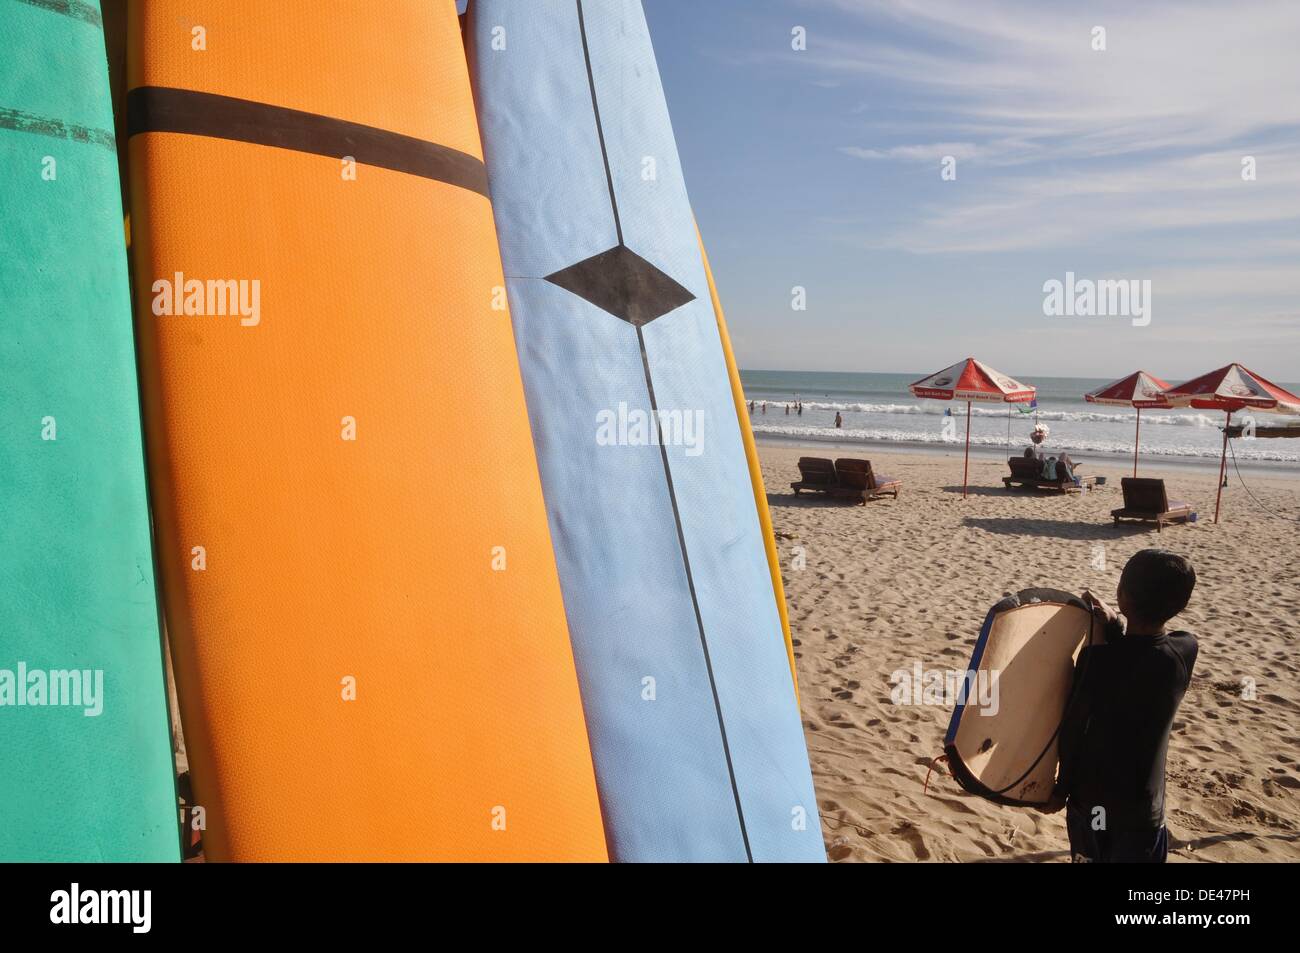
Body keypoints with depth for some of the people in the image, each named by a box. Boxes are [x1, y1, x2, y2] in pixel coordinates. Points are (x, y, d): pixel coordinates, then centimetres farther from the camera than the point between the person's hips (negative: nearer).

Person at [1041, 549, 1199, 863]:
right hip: (1140, 808, 1)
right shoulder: (1186, 651, -15)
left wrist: (1062, 788, 2)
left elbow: (1072, 728, -12)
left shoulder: (1097, 656, -23)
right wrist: (1115, 626, -1)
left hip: (1089, 800, -1)